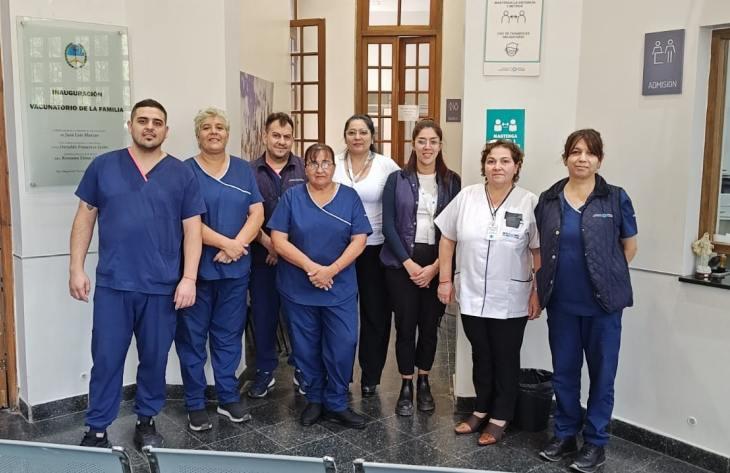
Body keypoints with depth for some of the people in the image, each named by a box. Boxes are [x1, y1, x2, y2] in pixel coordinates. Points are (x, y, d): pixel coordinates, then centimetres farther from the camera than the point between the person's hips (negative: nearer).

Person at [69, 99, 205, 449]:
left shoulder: (181, 174, 3)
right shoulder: (103, 166, 4)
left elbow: (192, 229, 2)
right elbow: (85, 219, 8)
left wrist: (189, 278, -6)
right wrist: (76, 268, 2)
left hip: (162, 286, 0)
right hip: (112, 283, 0)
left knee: (154, 358, 11)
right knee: (106, 359, 5)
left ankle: (146, 422, 29)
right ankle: (96, 430, 19)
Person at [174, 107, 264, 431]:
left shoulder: (243, 170, 9)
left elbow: (257, 214, 3)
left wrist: (237, 245, -12)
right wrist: (226, 243, -14)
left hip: (235, 269, 3)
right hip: (197, 268, -3)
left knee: (229, 335, 12)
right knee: (193, 337, 4)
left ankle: (229, 398, 24)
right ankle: (195, 404, 17)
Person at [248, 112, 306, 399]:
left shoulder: (305, 169, 0)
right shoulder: (250, 171, 2)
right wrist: (268, 243, -11)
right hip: (262, 256, 1)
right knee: (264, 314, 9)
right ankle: (265, 370, 24)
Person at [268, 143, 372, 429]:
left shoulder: (349, 197, 2)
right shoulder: (292, 197, -1)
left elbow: (359, 240, -4)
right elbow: (278, 240, -6)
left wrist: (331, 270, -15)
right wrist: (311, 267, -16)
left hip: (340, 289, 0)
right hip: (298, 289, 0)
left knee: (343, 346, -2)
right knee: (307, 348, 10)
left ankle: (336, 404, 17)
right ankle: (315, 399, 29)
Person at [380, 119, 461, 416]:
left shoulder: (452, 181, 3)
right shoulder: (397, 180, 1)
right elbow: (388, 225, -3)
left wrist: (435, 266, -9)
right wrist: (409, 263, -10)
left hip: (437, 265, 1)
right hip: (402, 263, -1)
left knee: (430, 325, 8)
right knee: (405, 325, 3)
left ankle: (424, 383, 27)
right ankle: (406, 386, 18)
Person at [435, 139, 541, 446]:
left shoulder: (529, 203, -8)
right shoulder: (466, 197, -1)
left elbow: (539, 252, -6)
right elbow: (447, 239, 5)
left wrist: (537, 292, -7)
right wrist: (445, 280, 3)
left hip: (510, 301, -3)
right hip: (471, 296, 3)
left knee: (505, 360, 10)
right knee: (481, 357, 17)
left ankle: (499, 419, 25)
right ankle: (481, 411, 34)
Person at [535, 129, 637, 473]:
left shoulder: (616, 198, -5)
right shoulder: (548, 200, 2)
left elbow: (629, 246, 4)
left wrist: (608, 278, 3)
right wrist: (543, 285, 7)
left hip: (602, 303, -2)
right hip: (561, 303, 3)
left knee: (601, 374, 8)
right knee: (563, 372, 14)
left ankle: (595, 443, 24)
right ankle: (564, 435, 31)